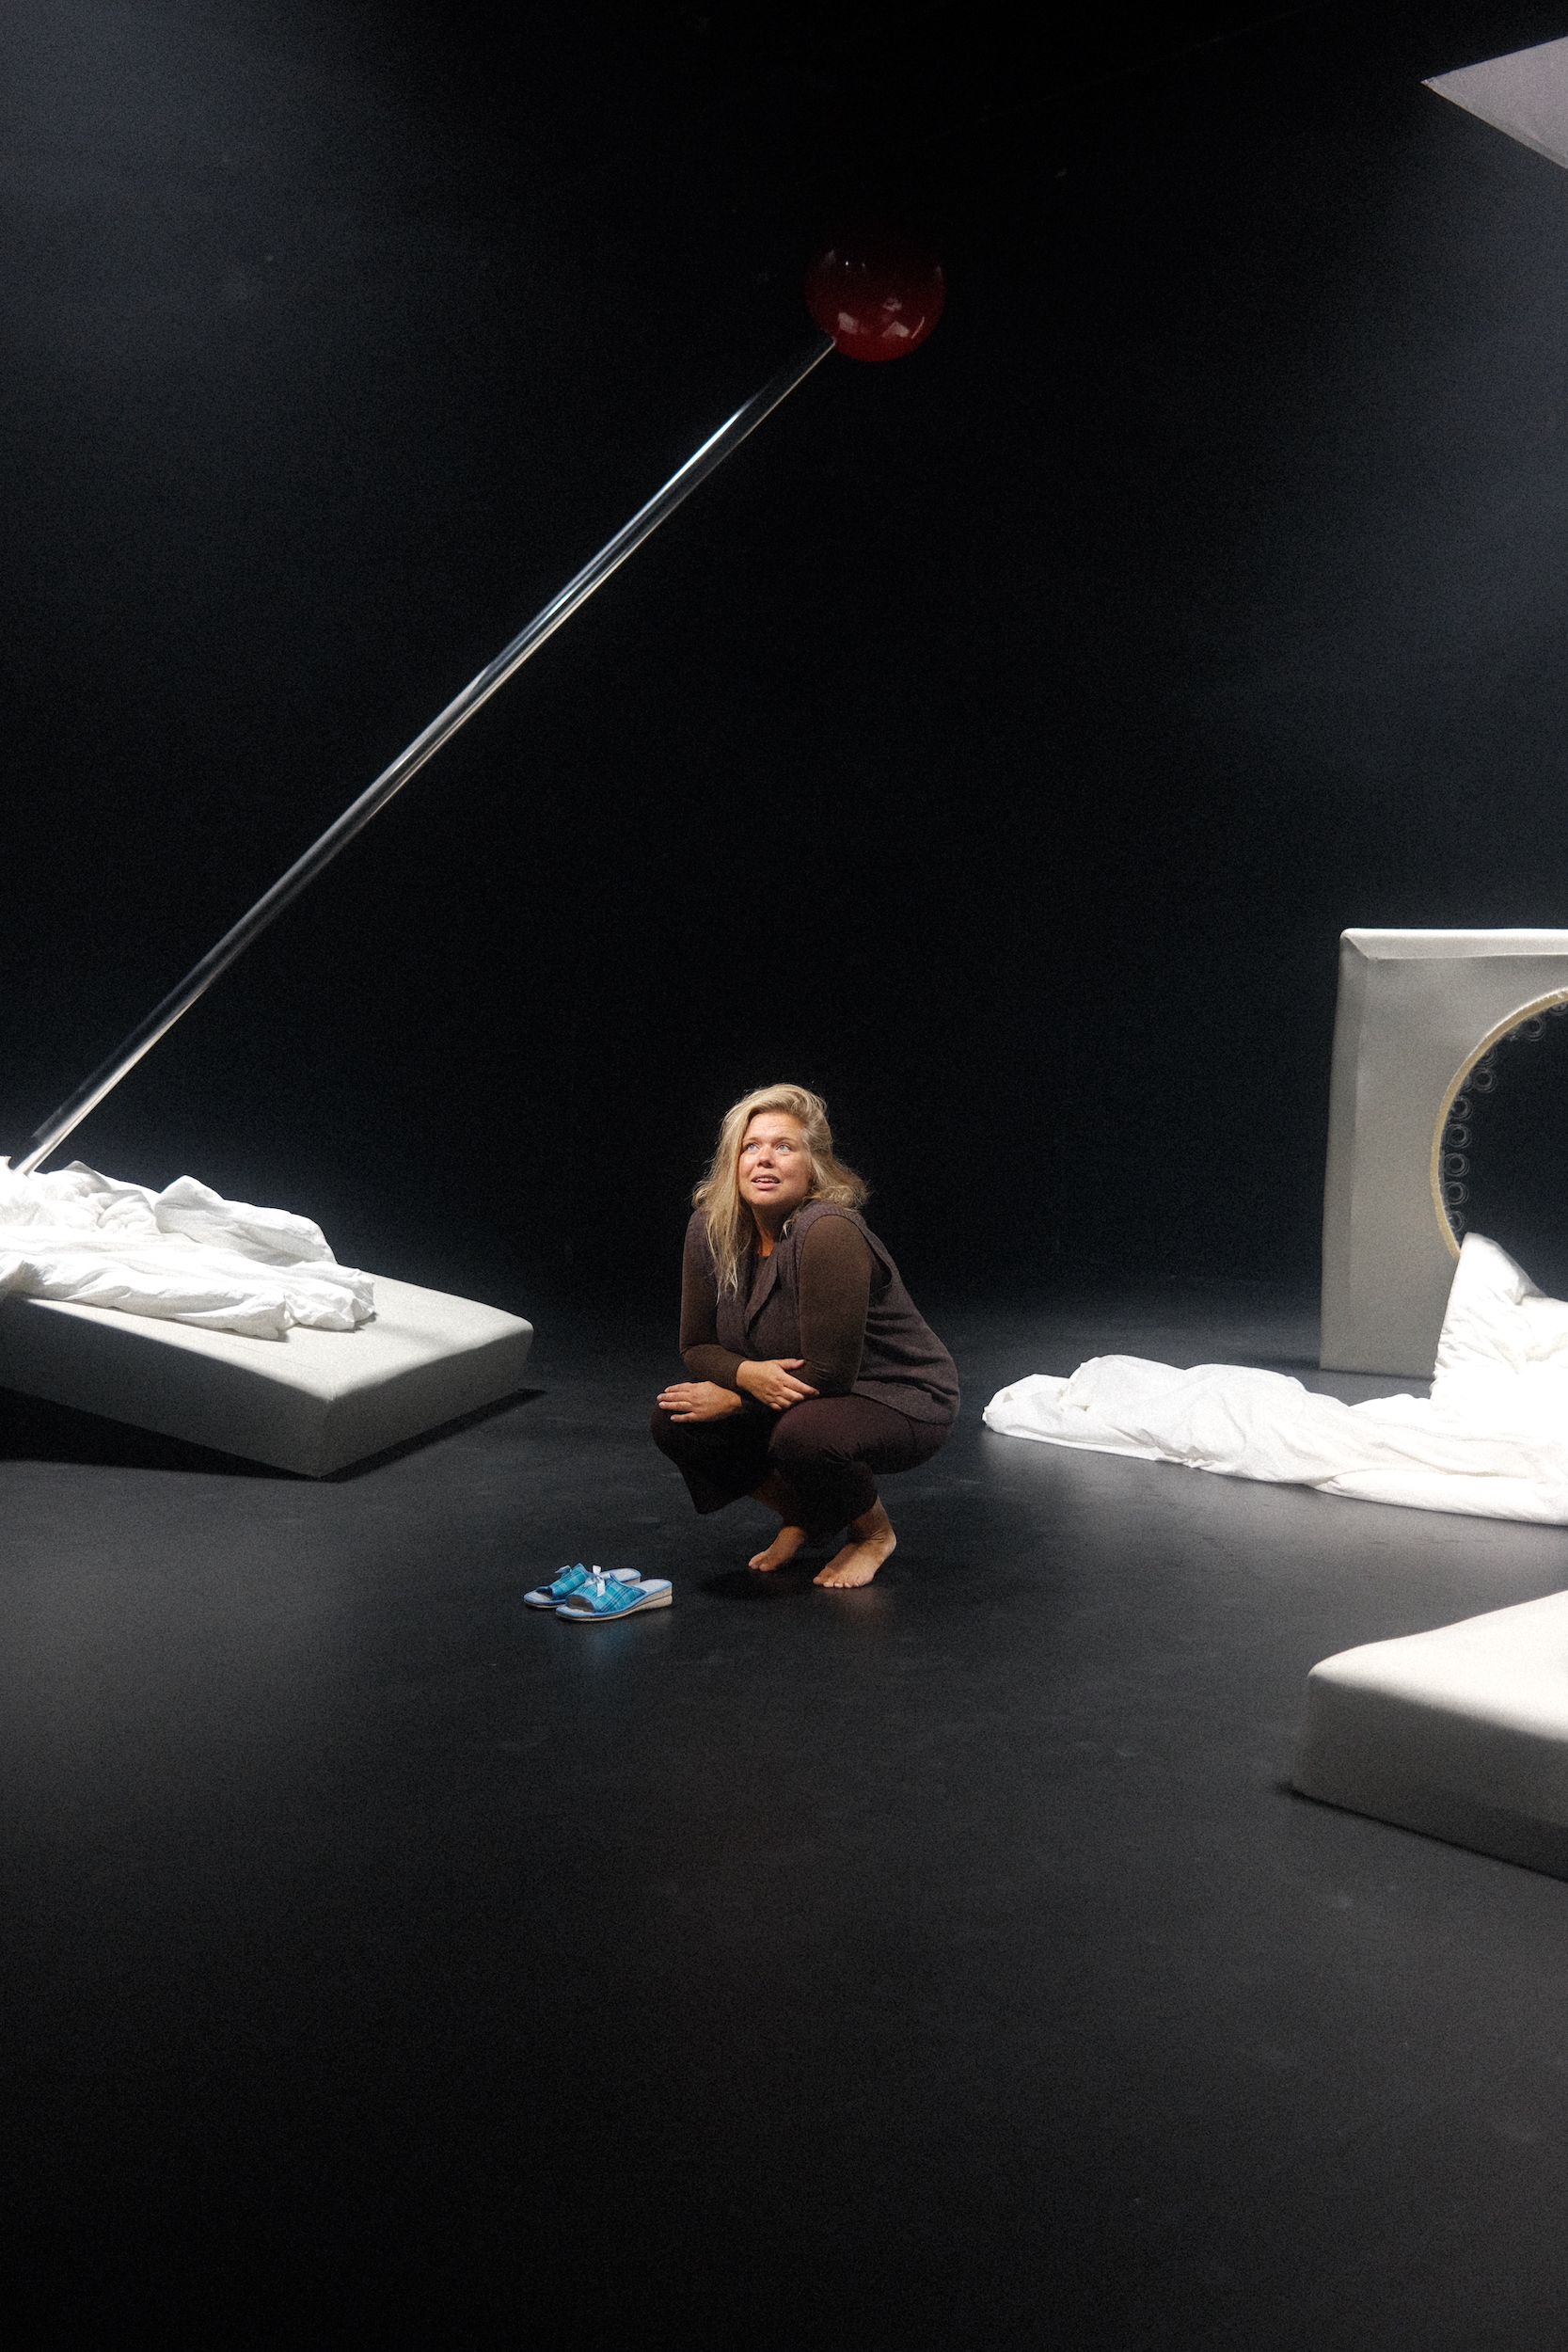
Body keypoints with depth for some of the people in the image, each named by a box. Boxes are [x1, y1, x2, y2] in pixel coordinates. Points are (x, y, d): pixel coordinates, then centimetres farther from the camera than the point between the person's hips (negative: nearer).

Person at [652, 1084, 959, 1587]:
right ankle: (800, 1515, 12)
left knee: (802, 1435, -36)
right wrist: (747, 1373, -23)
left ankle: (873, 1530, -2)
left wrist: (731, 1399, -18)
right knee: (674, 1419, -12)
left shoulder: (829, 1233, -29)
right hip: (783, 1396, 7)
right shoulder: (710, 1229, -8)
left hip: (900, 1401, -7)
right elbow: (697, 1346, 0)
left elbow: (828, 1374, -28)